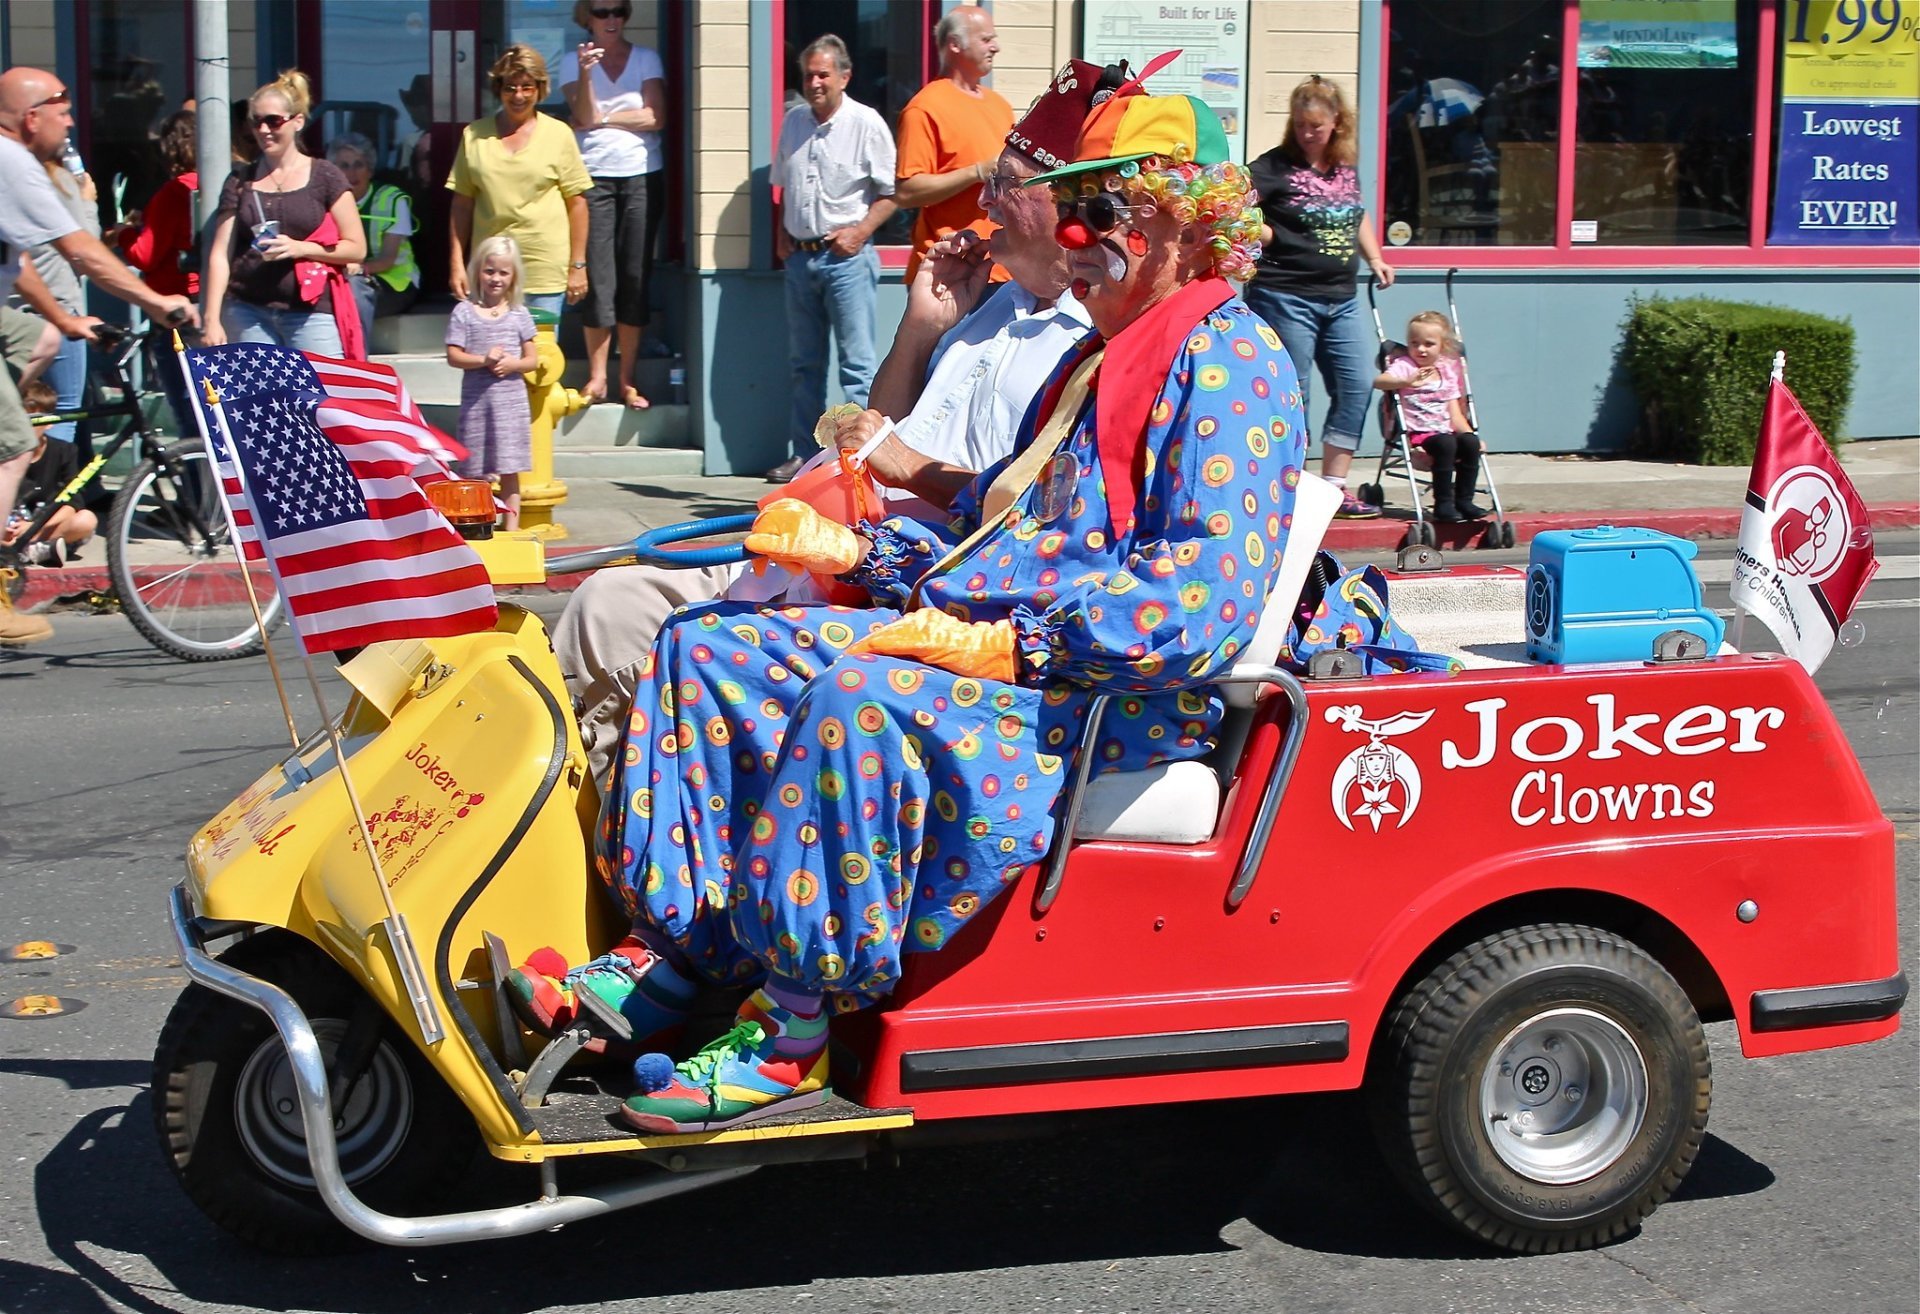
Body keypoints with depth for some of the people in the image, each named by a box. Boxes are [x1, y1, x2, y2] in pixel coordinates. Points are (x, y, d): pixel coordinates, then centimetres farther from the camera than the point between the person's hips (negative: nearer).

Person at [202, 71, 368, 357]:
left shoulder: (324, 178, 5)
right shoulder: (241, 181, 12)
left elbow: (357, 248, 2)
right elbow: (220, 253, 7)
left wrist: (300, 248, -12)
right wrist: (212, 319, -3)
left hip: (312, 314, -2)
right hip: (249, 314, 2)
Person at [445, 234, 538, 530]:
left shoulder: (519, 315, 6)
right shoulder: (464, 312, 2)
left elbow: (532, 360, 6)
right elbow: (453, 356, -4)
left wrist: (512, 364, -14)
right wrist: (483, 360, -18)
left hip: (511, 400, 1)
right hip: (475, 399, -1)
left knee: (510, 469, 3)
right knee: (473, 470, 2)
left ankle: (511, 526, 7)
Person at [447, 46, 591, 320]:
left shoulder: (558, 134, 3)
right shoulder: (474, 135, 8)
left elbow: (577, 202, 3)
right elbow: (462, 204, 10)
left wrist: (578, 265, 1)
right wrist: (456, 263, 5)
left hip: (545, 270, -2)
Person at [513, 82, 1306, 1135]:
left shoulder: (1231, 364, -9)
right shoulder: (1094, 364, 23)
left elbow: (1208, 594, -23)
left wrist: (1013, 647, -26)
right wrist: (850, 550, 11)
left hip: (1113, 694, -10)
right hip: (981, 644, 11)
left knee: (859, 699, -37)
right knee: (709, 646, 0)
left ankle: (792, 1030, -27)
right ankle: (665, 958, -4)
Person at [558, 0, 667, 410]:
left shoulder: (646, 58, 9)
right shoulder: (573, 61, 6)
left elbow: (656, 117, -3)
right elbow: (584, 117, -6)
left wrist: (602, 118, -6)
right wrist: (585, 71, -19)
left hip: (642, 176, 1)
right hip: (595, 176, -1)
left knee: (636, 277, 1)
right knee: (598, 278, -5)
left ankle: (628, 380, 6)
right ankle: (596, 377, 1)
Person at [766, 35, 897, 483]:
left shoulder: (866, 124, -6)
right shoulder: (793, 121, 11)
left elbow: (891, 192, -5)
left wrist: (859, 231, -15)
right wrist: (782, 233, 10)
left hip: (845, 257, -6)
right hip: (799, 256, 6)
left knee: (856, 362, -7)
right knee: (804, 362, 13)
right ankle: (803, 454, 20)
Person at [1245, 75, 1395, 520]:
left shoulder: (1345, 168, 10)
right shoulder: (1275, 167, -8)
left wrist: (1374, 258, 17)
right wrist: (1270, 237, -28)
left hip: (1340, 298, 7)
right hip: (1285, 296, -7)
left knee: (1355, 388, 5)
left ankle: (1334, 487, 14)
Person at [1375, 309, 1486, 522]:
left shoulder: (1447, 371, 18)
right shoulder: (1404, 366, 1)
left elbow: (1455, 414, 16)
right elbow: (1379, 381, -20)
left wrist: (1470, 433, 0)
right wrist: (1406, 381, -37)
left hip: (1445, 430, 5)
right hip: (1419, 433, -5)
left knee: (1470, 441, -24)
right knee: (1445, 443, -34)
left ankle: (1464, 501, -14)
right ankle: (1443, 504, -27)